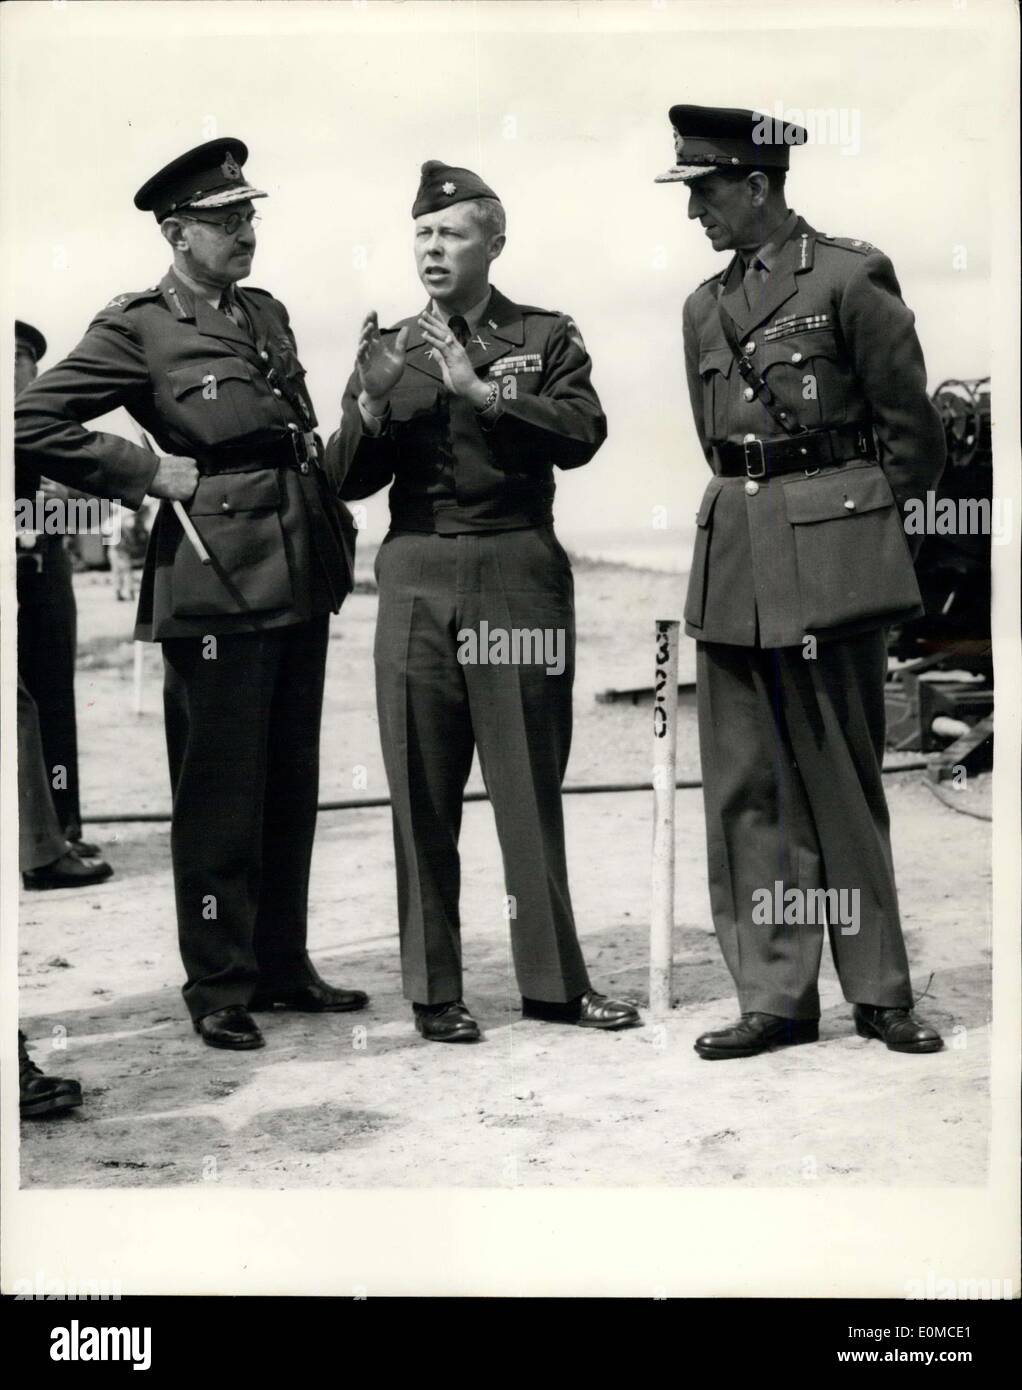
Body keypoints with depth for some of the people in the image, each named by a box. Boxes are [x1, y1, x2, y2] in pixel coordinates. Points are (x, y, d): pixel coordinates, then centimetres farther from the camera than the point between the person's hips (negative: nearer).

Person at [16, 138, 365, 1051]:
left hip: (302, 576, 7)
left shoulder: (268, 315, 15)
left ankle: (283, 963, 25)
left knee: (292, 785, 13)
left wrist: (336, 533, 14)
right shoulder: (137, 328, -5)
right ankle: (219, 987, 13)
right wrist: (145, 472, -11)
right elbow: (33, 424, -10)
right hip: (216, 582, -7)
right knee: (219, 794, 1)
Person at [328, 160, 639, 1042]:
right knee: (423, 795, 1)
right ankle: (435, 991, 9)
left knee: (531, 787, 2)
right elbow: (349, 481, 7)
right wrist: (372, 400, -11)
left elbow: (581, 435, -8)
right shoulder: (390, 349, 14)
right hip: (419, 579, 1)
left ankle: (554, 979, 12)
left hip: (521, 577, -1)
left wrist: (480, 389, -17)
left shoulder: (547, 338, 9)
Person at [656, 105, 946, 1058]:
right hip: (733, 561, 6)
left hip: (830, 557, -5)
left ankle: (879, 991, 16)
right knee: (745, 790, 4)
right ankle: (774, 998, 12)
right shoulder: (703, 308, 13)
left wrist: (860, 515, 7)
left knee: (843, 782, 2)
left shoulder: (851, 278, -4)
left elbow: (914, 432, 1)